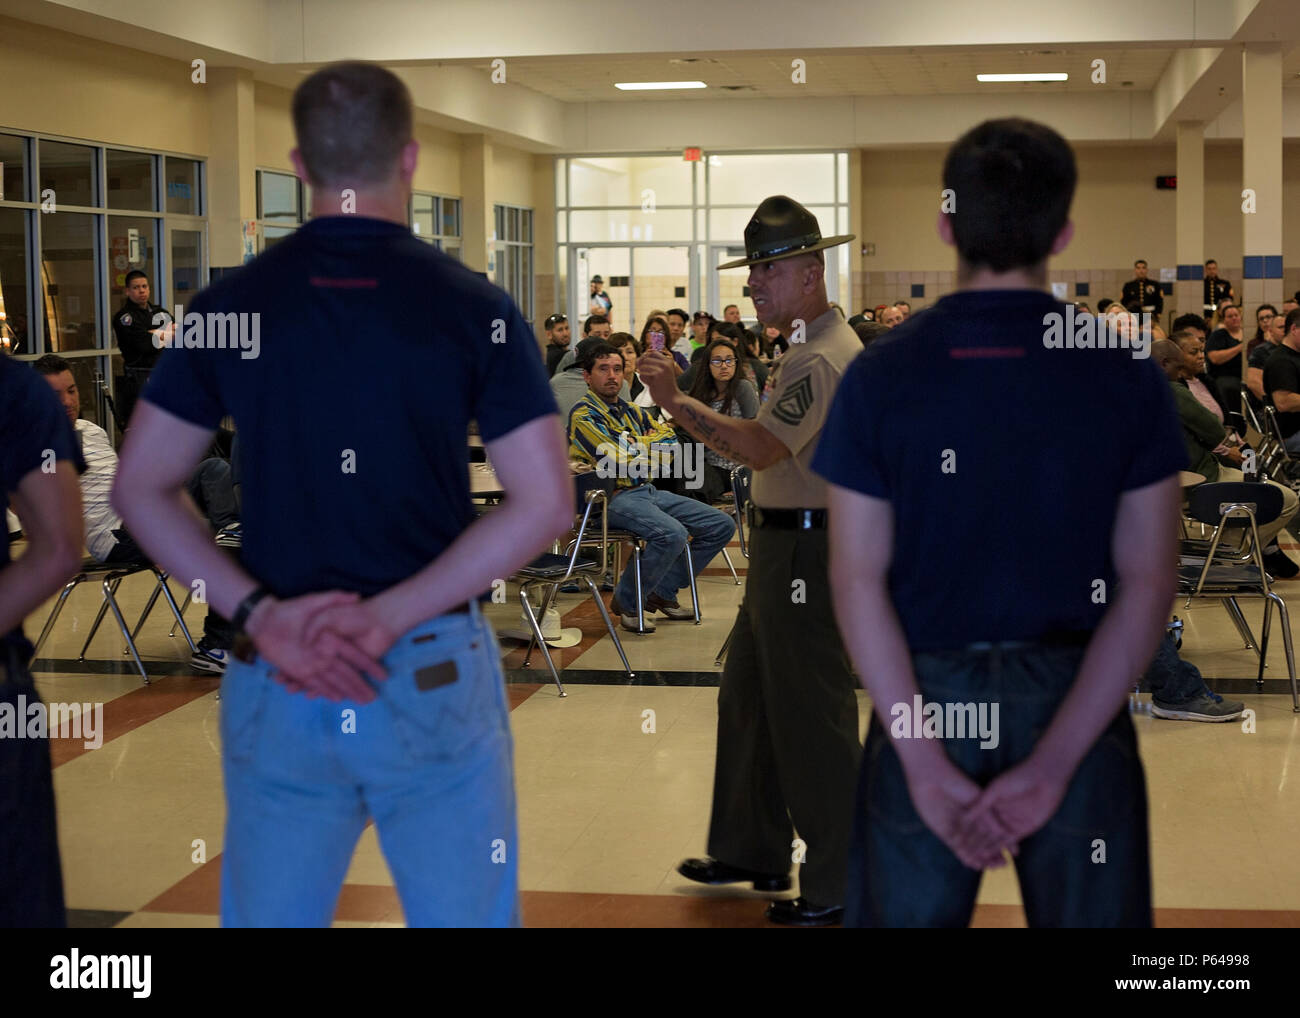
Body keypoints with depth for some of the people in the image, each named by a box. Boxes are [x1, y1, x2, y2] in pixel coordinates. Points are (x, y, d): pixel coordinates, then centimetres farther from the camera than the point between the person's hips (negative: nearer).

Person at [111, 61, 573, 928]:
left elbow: (140, 487, 0)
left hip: (276, 687, 2)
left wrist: (261, 613, -7)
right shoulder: (473, 307, -6)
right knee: (465, 914, 11)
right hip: (435, 675, -2)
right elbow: (547, 505, -12)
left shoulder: (231, 304, 1)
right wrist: (392, 615, -12)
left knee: (266, 914, 15)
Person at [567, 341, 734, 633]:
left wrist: (639, 447, -8)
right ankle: (626, 602, -13)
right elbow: (623, 461, -15)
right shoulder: (584, 416, -8)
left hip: (649, 491, 9)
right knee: (672, 534, -34)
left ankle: (663, 591, 9)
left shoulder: (631, 411, 17)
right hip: (614, 497, -9)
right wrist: (652, 441, 2)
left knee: (722, 525, 2)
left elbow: (671, 446, 10)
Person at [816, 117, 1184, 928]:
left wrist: (927, 763, -11)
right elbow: (1148, 584, -9)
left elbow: (859, 579, -9)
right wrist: (1053, 761, -13)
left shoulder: (881, 375, -5)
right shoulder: (1127, 375, -5)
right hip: (1077, 701, 0)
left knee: (906, 913, 13)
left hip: (927, 695, 0)